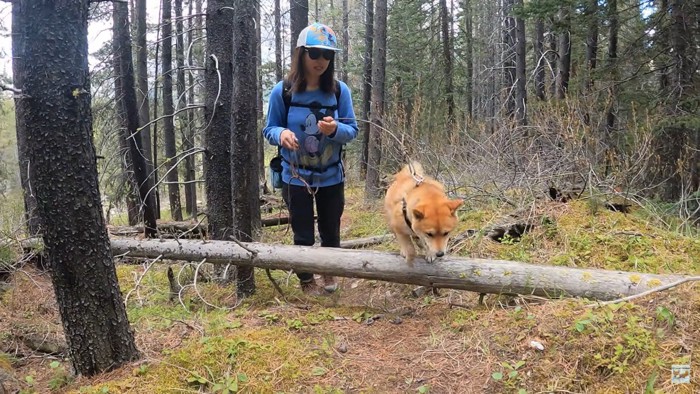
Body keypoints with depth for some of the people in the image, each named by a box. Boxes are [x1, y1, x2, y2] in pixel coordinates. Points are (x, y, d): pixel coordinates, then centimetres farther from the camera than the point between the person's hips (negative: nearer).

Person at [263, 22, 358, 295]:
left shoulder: (340, 91, -8)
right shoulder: (282, 91, -11)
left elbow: (352, 130, -5)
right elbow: (269, 129, -4)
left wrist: (335, 129, -28)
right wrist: (282, 134, -27)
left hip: (331, 177, 2)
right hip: (296, 177, -1)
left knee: (331, 231, 16)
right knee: (303, 234, 9)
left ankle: (329, 273, 42)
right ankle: (306, 280, 32)